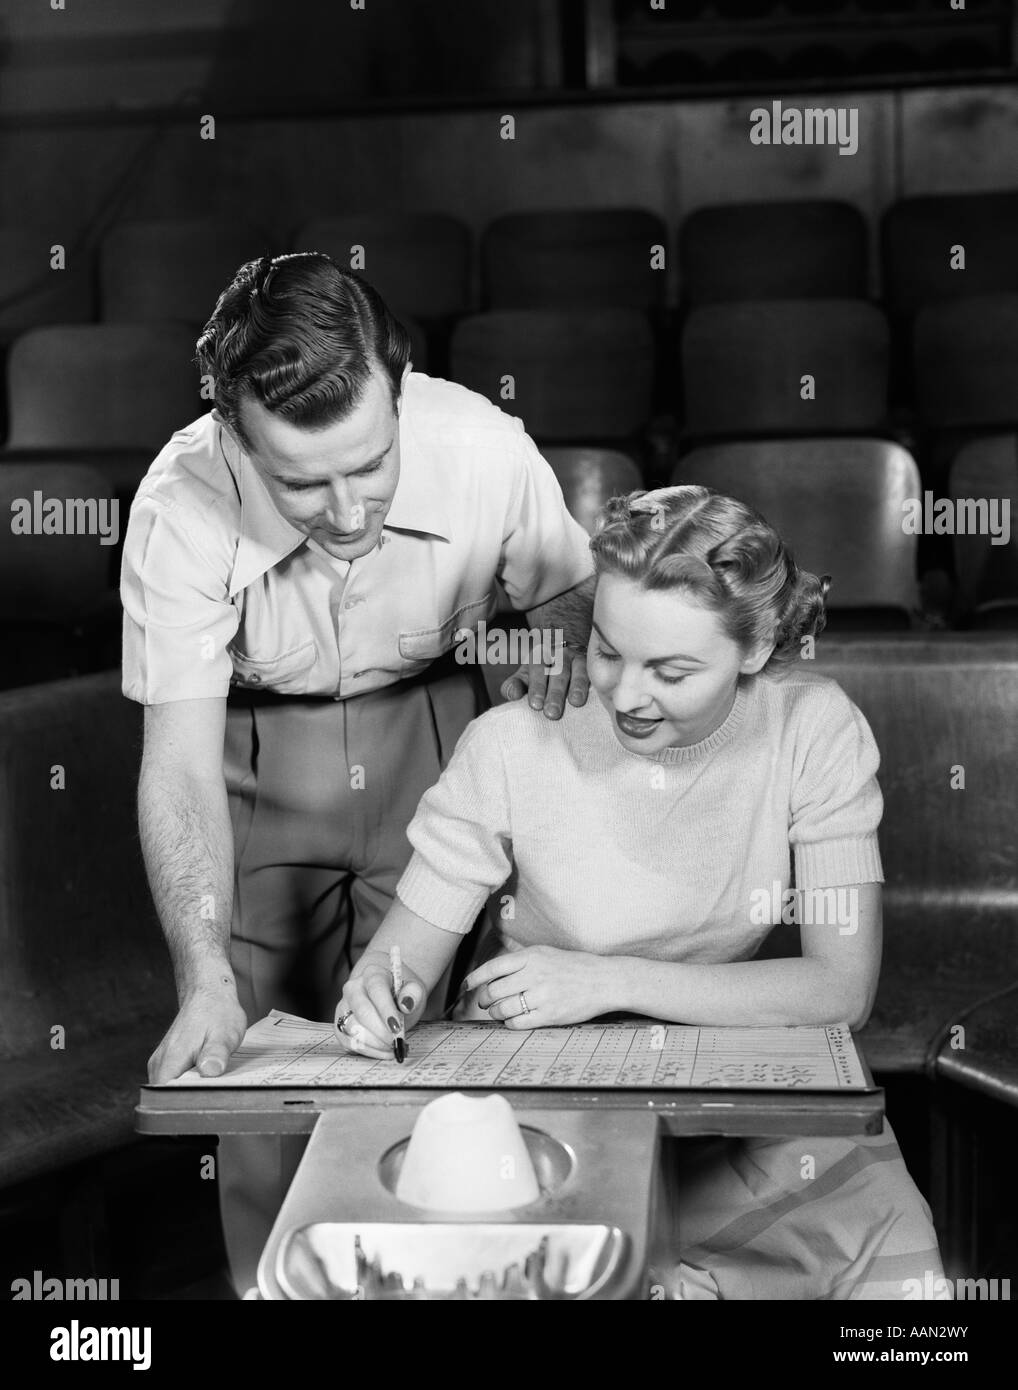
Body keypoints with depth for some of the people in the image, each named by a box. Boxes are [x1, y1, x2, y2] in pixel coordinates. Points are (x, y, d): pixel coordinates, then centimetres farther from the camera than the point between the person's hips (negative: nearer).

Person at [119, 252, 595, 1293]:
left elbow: (574, 598, -4)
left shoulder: (485, 452, -26)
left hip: (430, 733, 1)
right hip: (255, 759, -1)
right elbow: (179, 766, -27)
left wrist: (566, 656, -27)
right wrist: (206, 985, -37)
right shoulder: (179, 511, -29)